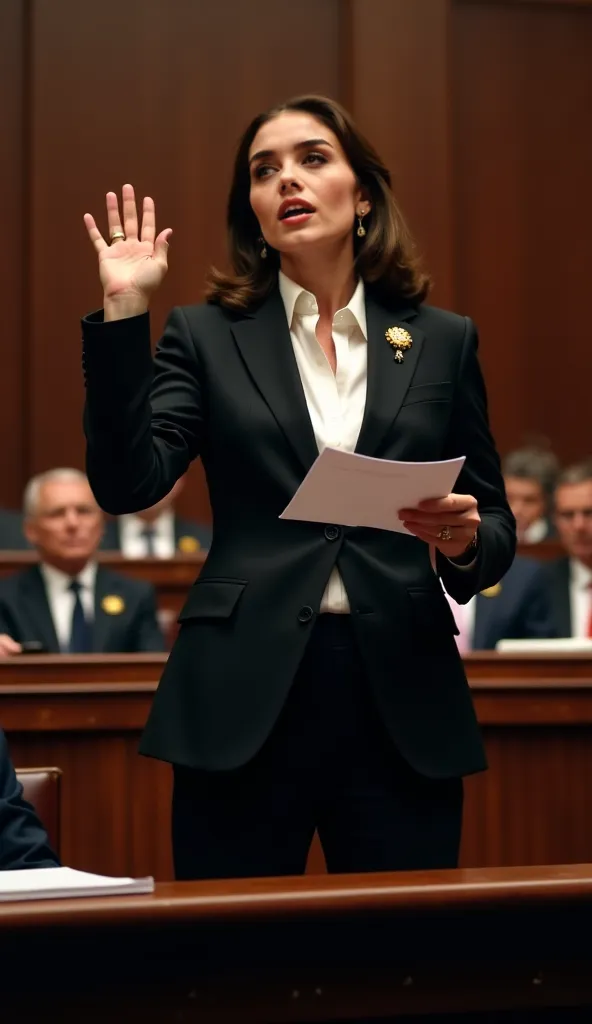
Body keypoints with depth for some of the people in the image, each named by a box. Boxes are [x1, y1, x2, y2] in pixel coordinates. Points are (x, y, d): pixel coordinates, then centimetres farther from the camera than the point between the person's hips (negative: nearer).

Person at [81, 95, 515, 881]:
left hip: (402, 698, 1)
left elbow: (497, 526, 13)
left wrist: (465, 541, -10)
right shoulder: (207, 336, 7)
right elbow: (128, 485, -7)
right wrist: (123, 313, -10)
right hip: (244, 698, -1)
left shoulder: (443, 341, 10)